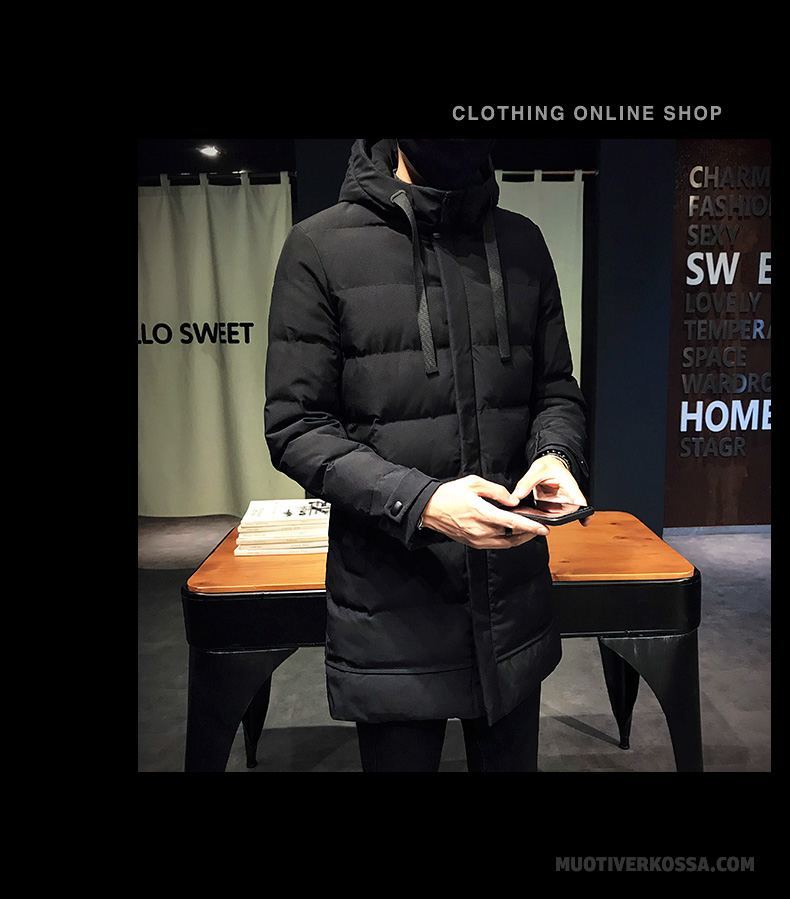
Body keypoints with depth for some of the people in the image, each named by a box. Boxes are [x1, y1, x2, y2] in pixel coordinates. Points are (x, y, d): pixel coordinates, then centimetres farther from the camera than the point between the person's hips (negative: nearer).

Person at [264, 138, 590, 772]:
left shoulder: (523, 243, 6)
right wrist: (419, 501, -23)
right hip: (392, 609, -3)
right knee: (400, 755, 16)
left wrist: (556, 454, -11)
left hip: (514, 595, 4)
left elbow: (557, 389, 12)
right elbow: (295, 427, -10)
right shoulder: (321, 246, -7)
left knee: (512, 759, 22)